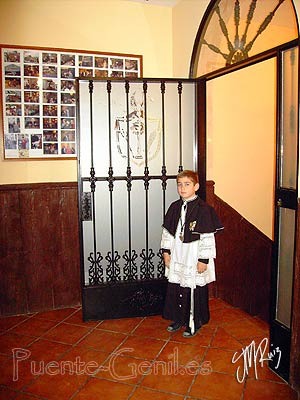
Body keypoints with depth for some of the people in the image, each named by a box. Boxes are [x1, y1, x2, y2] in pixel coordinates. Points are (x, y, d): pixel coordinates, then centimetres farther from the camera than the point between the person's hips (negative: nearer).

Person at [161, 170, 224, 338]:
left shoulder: (203, 209, -14)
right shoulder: (175, 207, 4)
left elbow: (208, 237, -14)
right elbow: (167, 231, 12)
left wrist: (204, 260, -15)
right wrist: (166, 251, 8)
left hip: (194, 259, -6)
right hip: (177, 258, 6)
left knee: (194, 292, 7)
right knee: (174, 289, 15)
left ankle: (194, 323, 28)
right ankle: (179, 319, 36)